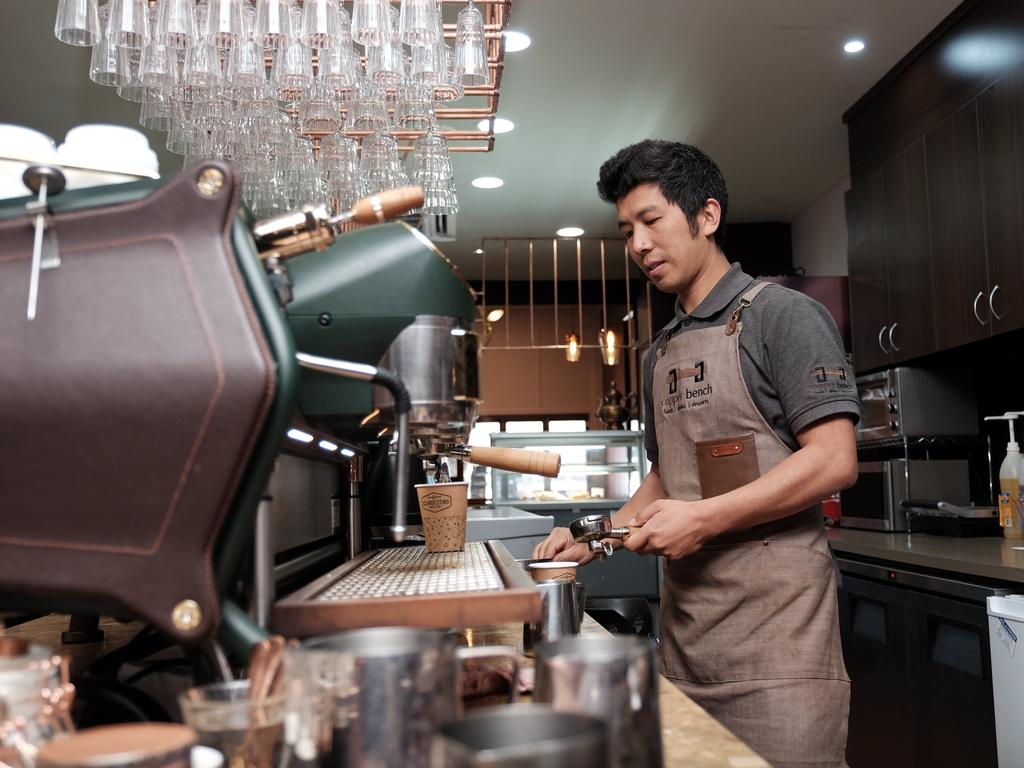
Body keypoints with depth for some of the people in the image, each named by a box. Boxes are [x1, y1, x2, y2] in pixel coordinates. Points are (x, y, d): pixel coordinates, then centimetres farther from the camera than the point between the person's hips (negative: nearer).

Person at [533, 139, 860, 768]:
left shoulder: (782, 315, -5)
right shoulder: (662, 351, 18)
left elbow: (834, 461, -14)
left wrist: (703, 518, -18)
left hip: (772, 619, -6)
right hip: (685, 620, 7)